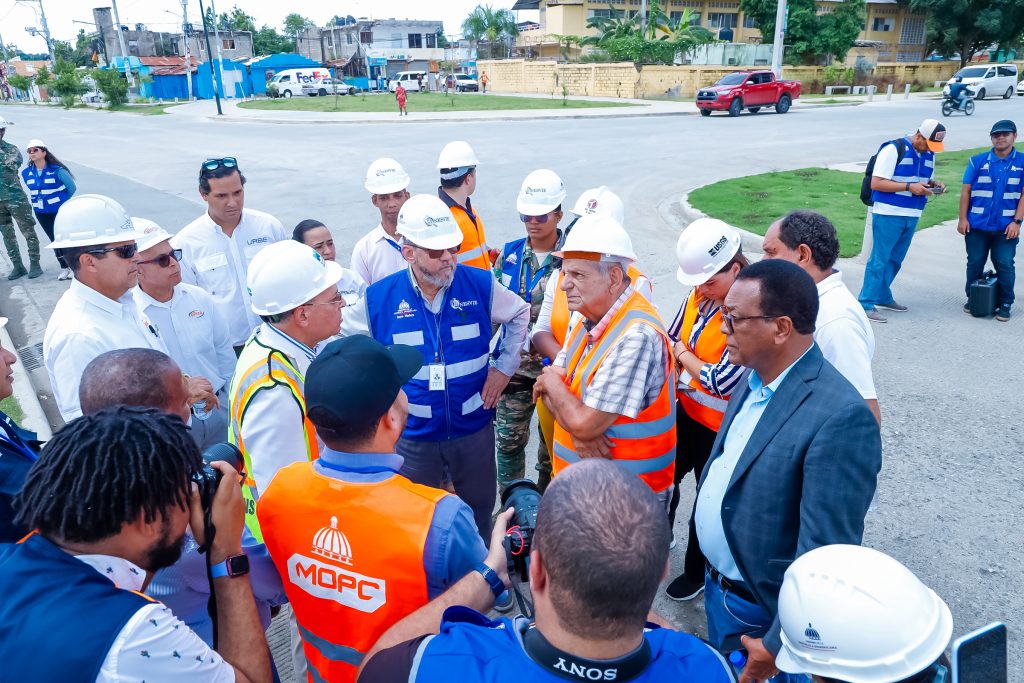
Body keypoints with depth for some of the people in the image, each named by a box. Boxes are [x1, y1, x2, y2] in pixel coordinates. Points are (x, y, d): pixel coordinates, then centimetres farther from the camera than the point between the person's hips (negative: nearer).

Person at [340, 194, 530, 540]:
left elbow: (519, 314, 8)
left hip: (473, 427, 1)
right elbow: (344, 341, 4)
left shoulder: (481, 285, -10)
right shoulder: (379, 298, -12)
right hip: (413, 433, -1)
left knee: (479, 512, 21)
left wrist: (504, 367, 2)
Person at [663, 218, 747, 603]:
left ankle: (697, 572, 41)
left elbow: (723, 380, -27)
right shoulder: (698, 296, -5)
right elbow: (671, 341, 9)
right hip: (685, 411, 7)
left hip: (720, 427, -7)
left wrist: (684, 356, -12)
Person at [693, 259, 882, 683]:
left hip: (764, 611, -7)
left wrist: (778, 646, -20)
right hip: (716, 586, 7)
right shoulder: (754, 378, -3)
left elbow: (823, 554, -27)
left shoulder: (840, 416, -30)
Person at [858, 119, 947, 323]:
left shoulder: (929, 154, 12)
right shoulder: (893, 149, -11)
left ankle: (883, 297, 26)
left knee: (895, 260, 13)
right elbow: (876, 183, -16)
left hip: (911, 216, 7)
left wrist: (933, 185, -1)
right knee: (879, 260, -6)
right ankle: (866, 304, -2)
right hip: (888, 215, -7)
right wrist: (909, 187, -20)